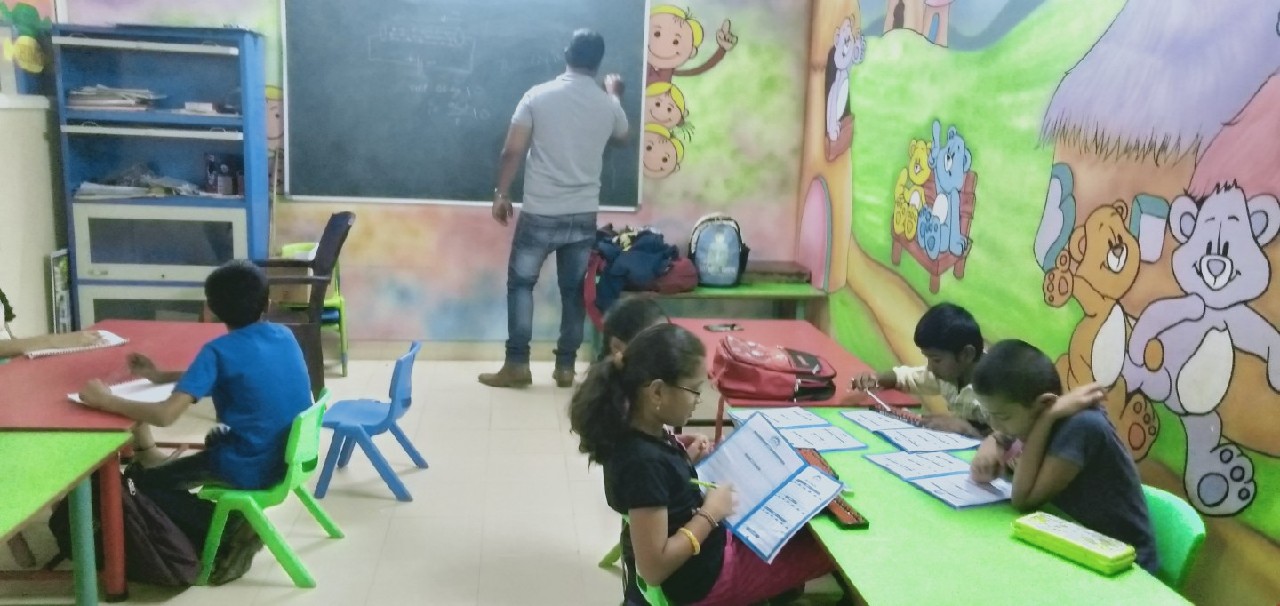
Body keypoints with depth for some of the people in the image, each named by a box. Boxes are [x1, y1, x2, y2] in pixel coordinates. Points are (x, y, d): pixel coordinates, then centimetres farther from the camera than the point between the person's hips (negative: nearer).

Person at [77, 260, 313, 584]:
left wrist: (105, 400, -12)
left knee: (145, 481, 13)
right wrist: (160, 376, 16)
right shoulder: (285, 336, 4)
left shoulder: (219, 351, -16)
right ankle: (236, 521, 21)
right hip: (294, 455, 7)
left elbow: (165, 415, -26)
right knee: (217, 439, 35)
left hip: (254, 470, -7)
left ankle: (232, 526, 10)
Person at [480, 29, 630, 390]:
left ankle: (517, 365, 6)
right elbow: (622, 138, 25)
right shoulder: (607, 105, 2)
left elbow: (512, 151, -8)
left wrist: (501, 194, 3)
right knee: (574, 291, 12)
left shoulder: (538, 96, -5)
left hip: (540, 214, -2)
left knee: (520, 283, 10)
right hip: (584, 215, 2)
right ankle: (565, 366, 15)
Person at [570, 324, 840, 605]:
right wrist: (710, 513, -21)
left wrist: (686, 459, -2)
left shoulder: (643, 433, -7)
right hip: (704, 577, -9)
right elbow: (653, 568, -30)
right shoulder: (643, 461, -33)